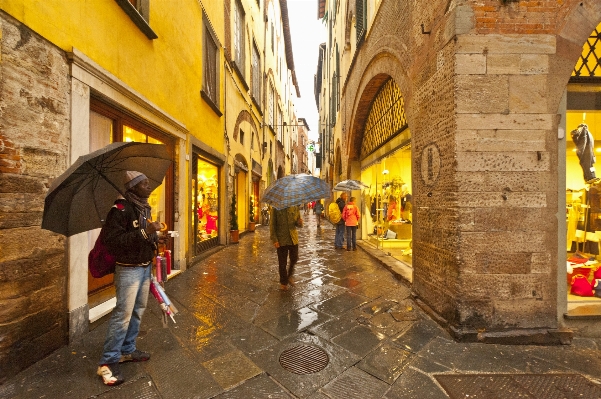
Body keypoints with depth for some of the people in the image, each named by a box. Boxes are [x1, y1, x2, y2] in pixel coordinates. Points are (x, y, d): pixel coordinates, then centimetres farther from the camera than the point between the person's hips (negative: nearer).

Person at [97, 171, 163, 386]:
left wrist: (155, 238, 3)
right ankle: (108, 362, 15)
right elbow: (112, 240, -25)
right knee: (123, 314, -2)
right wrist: (144, 232, -31)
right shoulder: (120, 209, -16)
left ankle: (128, 350, 32)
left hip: (145, 267, 8)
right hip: (128, 269, -8)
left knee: (138, 311, 16)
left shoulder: (145, 208, 11)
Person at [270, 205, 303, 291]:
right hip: (281, 240, -2)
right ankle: (283, 282, 29)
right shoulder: (275, 208, -6)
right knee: (282, 263, 9)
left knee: (294, 259, 10)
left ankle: (289, 276, 39)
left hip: (293, 239, 3)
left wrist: (300, 222, -17)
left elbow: (298, 224, 8)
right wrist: (274, 239, -13)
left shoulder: (295, 207, 2)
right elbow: (272, 225, -6)